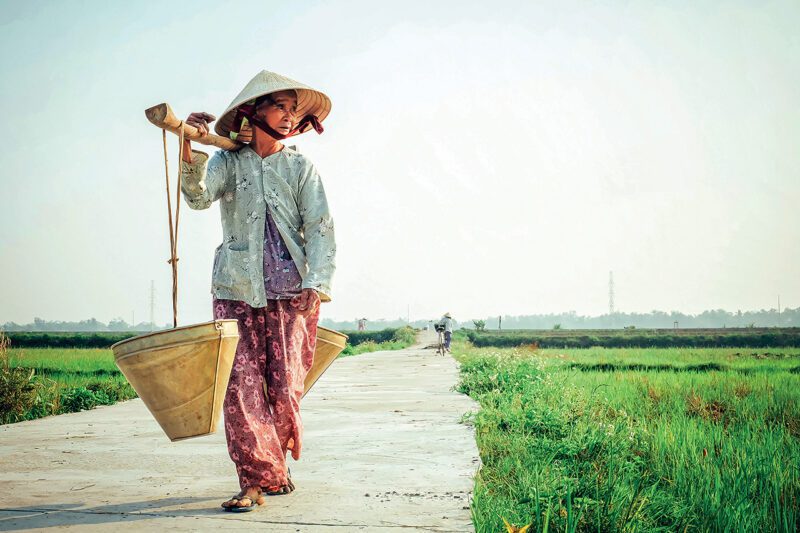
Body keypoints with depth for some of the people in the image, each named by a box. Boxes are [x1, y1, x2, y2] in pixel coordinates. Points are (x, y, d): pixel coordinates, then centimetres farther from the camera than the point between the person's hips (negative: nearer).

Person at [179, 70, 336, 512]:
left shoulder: (301, 168, 7)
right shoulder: (229, 161, 6)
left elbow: (320, 228, 0)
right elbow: (199, 196, -12)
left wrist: (316, 284, -14)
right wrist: (190, 151, -30)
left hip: (291, 293, 0)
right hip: (237, 292, 0)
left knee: (285, 388, -1)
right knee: (241, 385, -7)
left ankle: (274, 465, 23)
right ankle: (257, 478, 1)